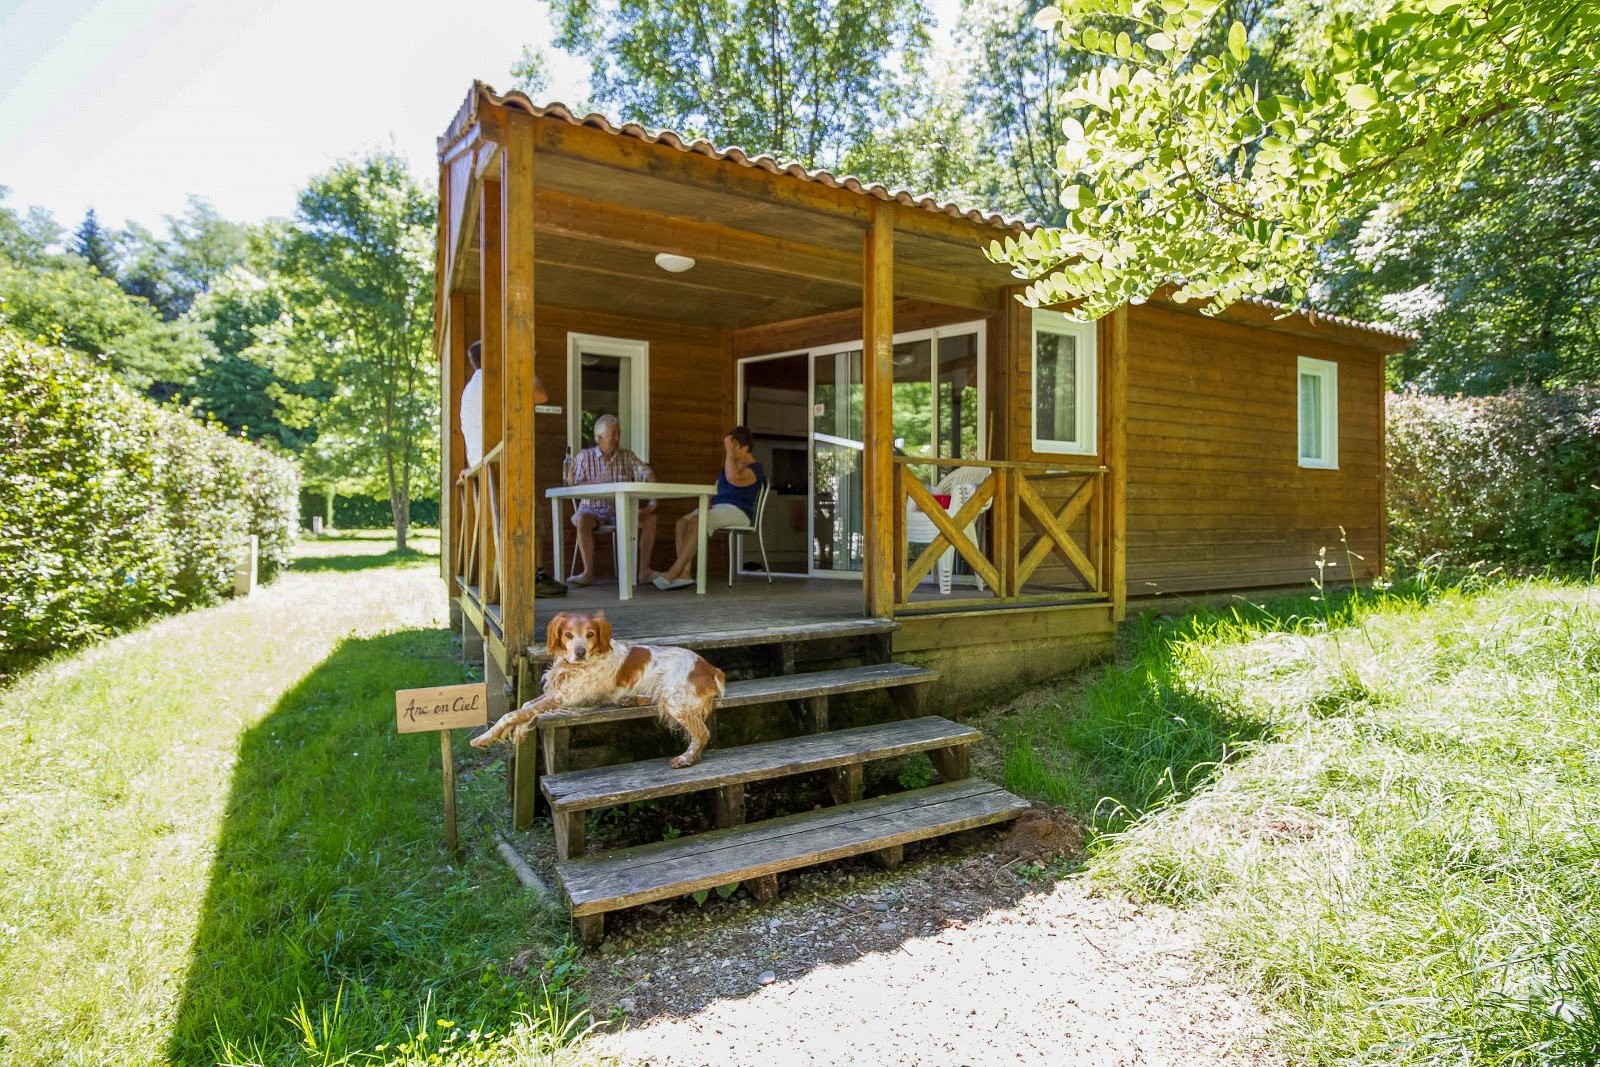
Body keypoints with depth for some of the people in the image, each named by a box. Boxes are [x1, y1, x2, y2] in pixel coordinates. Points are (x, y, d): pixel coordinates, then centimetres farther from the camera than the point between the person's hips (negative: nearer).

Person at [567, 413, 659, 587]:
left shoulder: (627, 456, 9)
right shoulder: (584, 457, 4)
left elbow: (648, 474, -2)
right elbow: (574, 487, -4)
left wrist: (653, 502, -18)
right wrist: (595, 482, -24)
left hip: (620, 510, 3)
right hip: (593, 509, -3)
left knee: (650, 517, -19)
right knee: (582, 520, -35)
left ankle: (644, 570, -19)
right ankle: (588, 573, -31)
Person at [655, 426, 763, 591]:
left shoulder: (754, 468, -5)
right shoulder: (729, 465, 23)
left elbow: (733, 478, -26)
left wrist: (730, 453, -19)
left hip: (737, 511, -9)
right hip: (716, 506, 9)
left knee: (696, 523, -31)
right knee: (682, 522, -17)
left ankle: (671, 575, -33)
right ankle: (684, 574, -29)